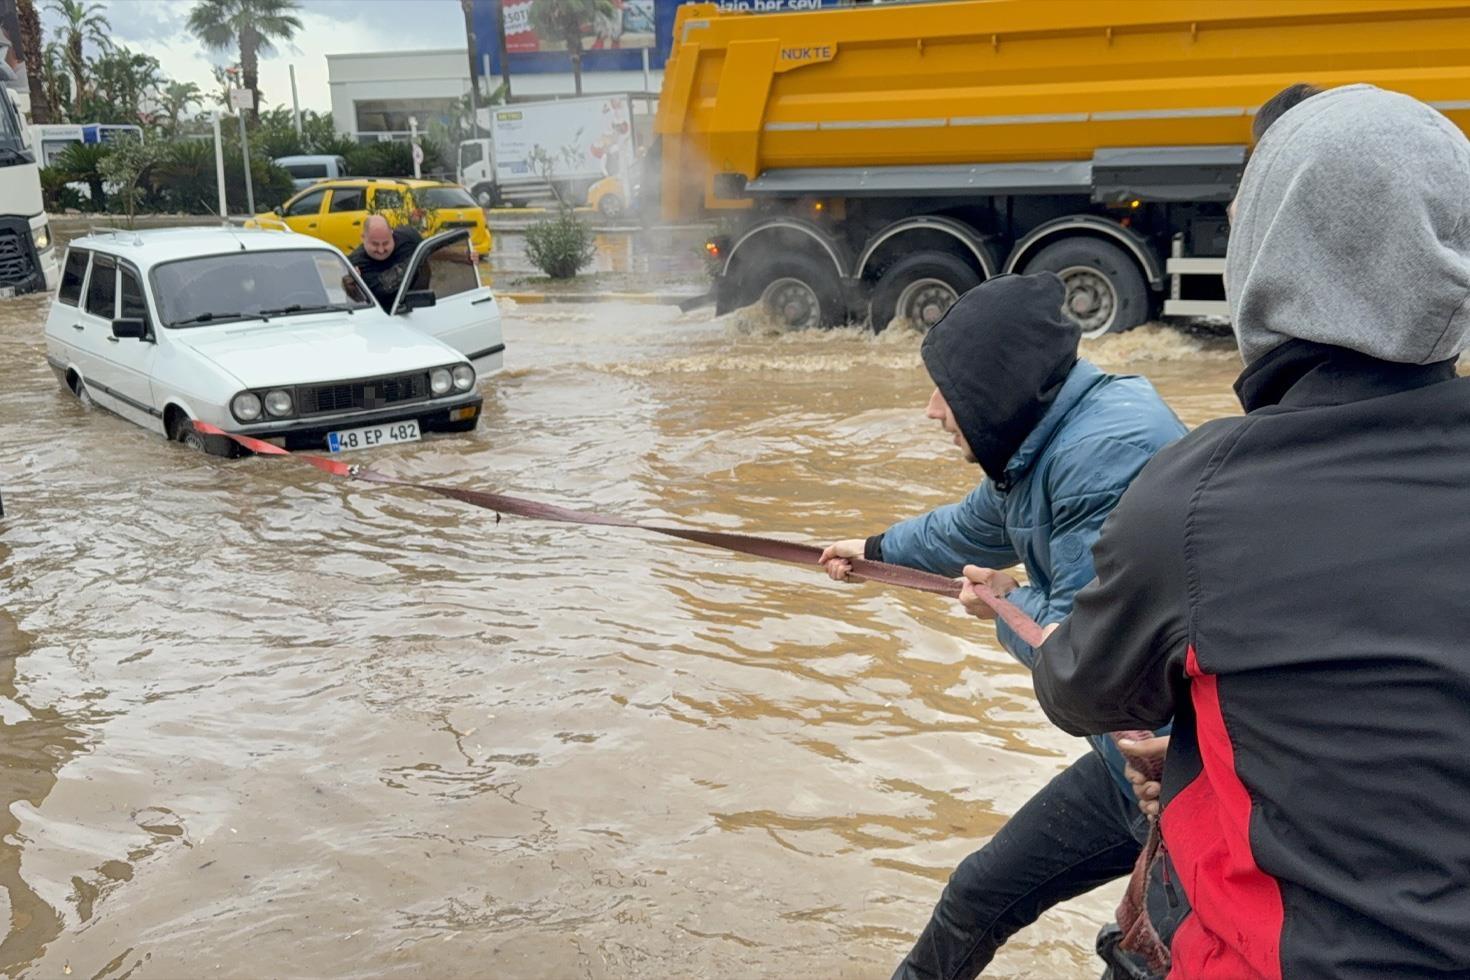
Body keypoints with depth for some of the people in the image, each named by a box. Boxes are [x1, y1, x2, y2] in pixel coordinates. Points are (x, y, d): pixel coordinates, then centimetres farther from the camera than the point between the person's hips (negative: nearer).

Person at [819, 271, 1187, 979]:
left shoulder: (1108, 451, -27)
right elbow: (971, 530, 28)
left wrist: (1007, 604, -4)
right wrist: (876, 550, 46)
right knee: (978, 897, 19)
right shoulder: (1037, 449, 5)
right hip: (1137, 751, 10)